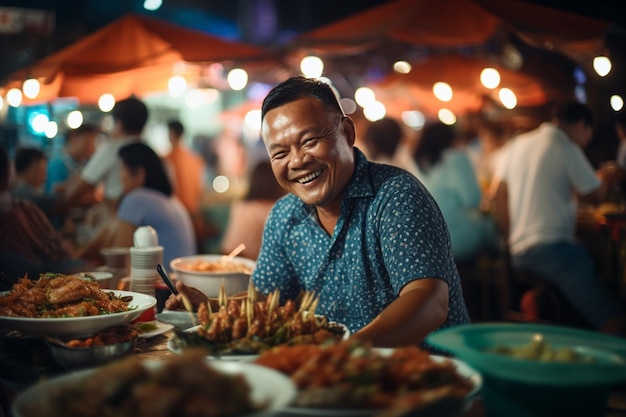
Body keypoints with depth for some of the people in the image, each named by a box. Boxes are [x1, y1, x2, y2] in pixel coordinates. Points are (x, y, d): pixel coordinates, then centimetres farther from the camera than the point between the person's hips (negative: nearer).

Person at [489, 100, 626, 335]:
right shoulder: (567, 149, -5)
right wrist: (605, 181, 25)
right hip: (554, 247, -9)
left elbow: (496, 196, 18)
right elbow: (595, 195, 3)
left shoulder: (519, 144, 16)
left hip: (518, 252, 9)